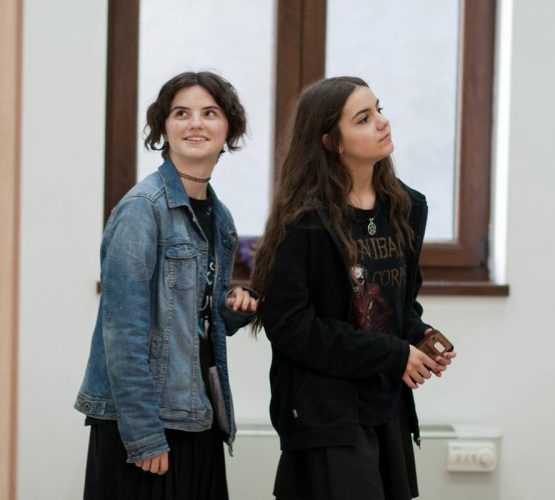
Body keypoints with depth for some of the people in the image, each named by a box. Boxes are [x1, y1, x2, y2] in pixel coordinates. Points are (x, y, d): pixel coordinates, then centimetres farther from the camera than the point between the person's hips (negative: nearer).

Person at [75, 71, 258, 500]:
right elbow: (123, 329, -17)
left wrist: (233, 310, 0)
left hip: (199, 416, 7)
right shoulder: (142, 208, -12)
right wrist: (143, 434, -19)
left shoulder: (219, 216, 11)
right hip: (145, 420, -7)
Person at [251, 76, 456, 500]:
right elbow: (289, 324, -17)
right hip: (325, 413, -7)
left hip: (390, 405, 7)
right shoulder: (305, 221, -14)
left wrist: (419, 338, -4)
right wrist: (392, 355, -16)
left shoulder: (407, 208, 7)